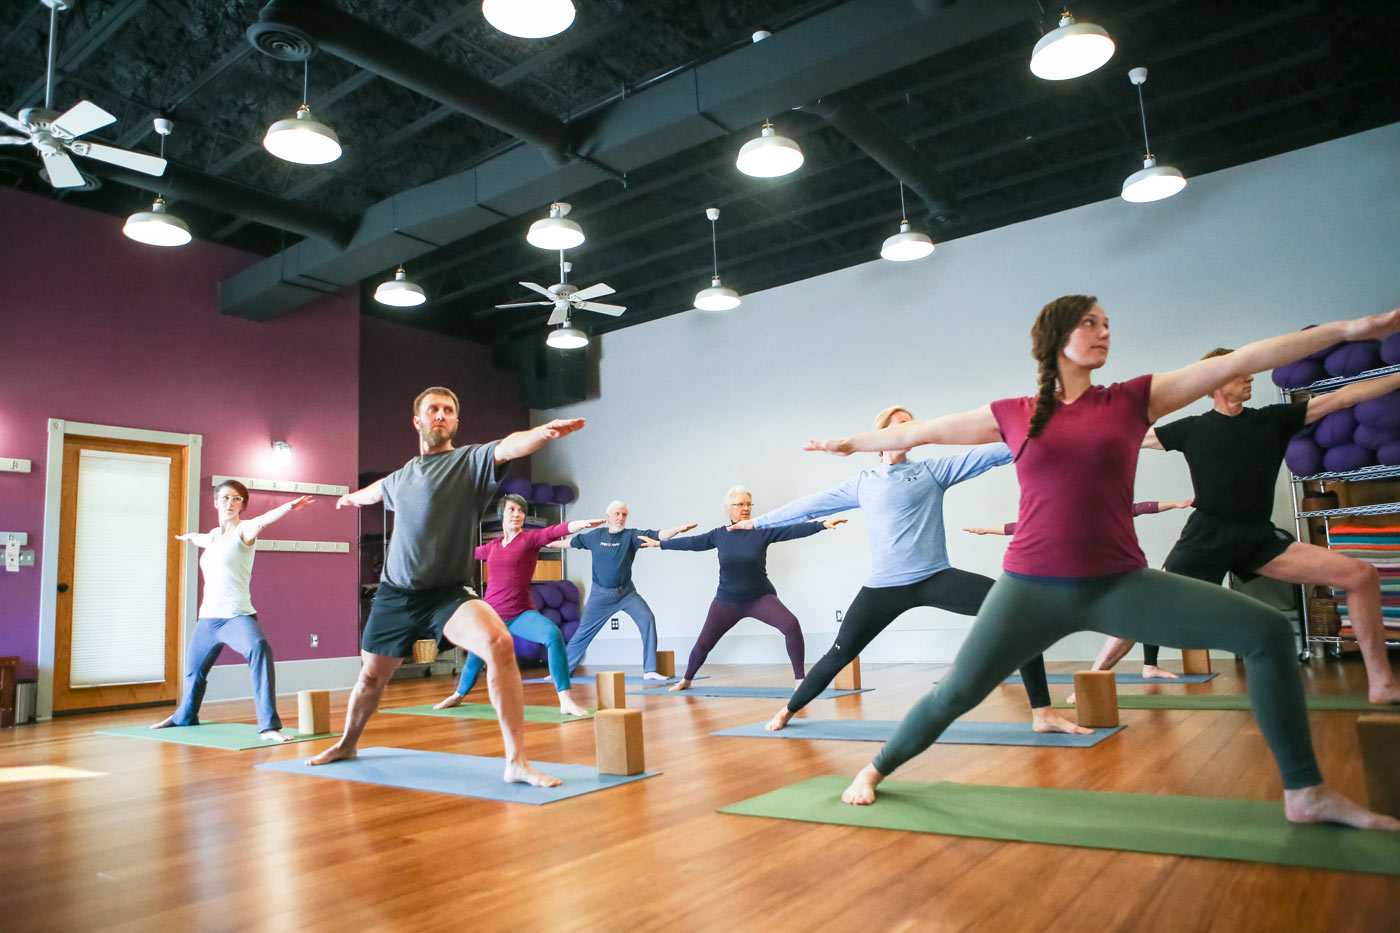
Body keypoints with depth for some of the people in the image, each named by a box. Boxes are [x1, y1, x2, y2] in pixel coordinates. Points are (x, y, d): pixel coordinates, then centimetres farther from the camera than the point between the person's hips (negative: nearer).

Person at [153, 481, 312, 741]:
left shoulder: (244, 530, -5)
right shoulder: (213, 536, 14)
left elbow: (263, 521, -30)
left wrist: (288, 507, -52)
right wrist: (189, 537, 64)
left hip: (237, 616, -7)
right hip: (207, 618, 8)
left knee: (259, 649, -36)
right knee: (194, 670, 24)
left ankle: (269, 727, -38)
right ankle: (184, 717, 56)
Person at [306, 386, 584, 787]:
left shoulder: (470, 460, -6)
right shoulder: (402, 476, 10)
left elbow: (510, 447, -29)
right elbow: (378, 489, 37)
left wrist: (545, 431, -50)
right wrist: (352, 497, 59)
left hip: (448, 592, -5)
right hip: (394, 594, 5)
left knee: (499, 643, -32)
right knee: (371, 678, 20)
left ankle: (517, 762, -29)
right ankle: (347, 744, 52)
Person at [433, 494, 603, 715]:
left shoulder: (530, 538, -5)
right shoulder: (493, 545, 8)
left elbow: (555, 531, -24)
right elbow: (472, 552, 30)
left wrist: (583, 523, -43)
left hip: (521, 614, -4)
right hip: (490, 614, 5)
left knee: (553, 634, -31)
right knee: (475, 659, 21)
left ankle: (566, 701, -30)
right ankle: (459, 695, 54)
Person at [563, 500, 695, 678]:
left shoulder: (631, 535, -7)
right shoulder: (595, 535, -1)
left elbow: (655, 535, -22)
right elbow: (574, 541, 18)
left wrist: (678, 529, -39)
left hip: (626, 593, -1)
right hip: (600, 595, 1)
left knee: (647, 619, -20)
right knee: (583, 633, 8)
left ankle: (650, 670, -14)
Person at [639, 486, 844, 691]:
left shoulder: (762, 531, -9)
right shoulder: (719, 535, -2)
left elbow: (793, 530, -19)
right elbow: (691, 542, 10)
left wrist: (822, 524, -31)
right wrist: (659, 543, 19)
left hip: (760, 598, -2)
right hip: (727, 601, 2)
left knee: (791, 625, -26)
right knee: (703, 644, 7)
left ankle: (799, 678, -13)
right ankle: (686, 680, 35)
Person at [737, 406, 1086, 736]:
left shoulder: (932, 470, 9)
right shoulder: (863, 484, 10)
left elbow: (985, 454, 0)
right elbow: (811, 504, 16)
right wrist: (759, 521, 20)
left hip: (936, 579, 0)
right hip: (884, 586, 0)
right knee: (839, 655, 1)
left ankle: (1042, 713, -11)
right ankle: (789, 710, 27)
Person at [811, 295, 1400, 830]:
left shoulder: (1134, 400, 6)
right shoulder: (1014, 416, 4)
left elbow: (1239, 362, 3)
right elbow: (925, 430, 12)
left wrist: (1348, 329, 2)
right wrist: (853, 443, 19)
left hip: (1120, 585, 2)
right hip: (1032, 588, -1)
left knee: (1267, 632, -9)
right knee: (957, 692, -1)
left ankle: (1304, 793, 6)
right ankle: (876, 770, 23)